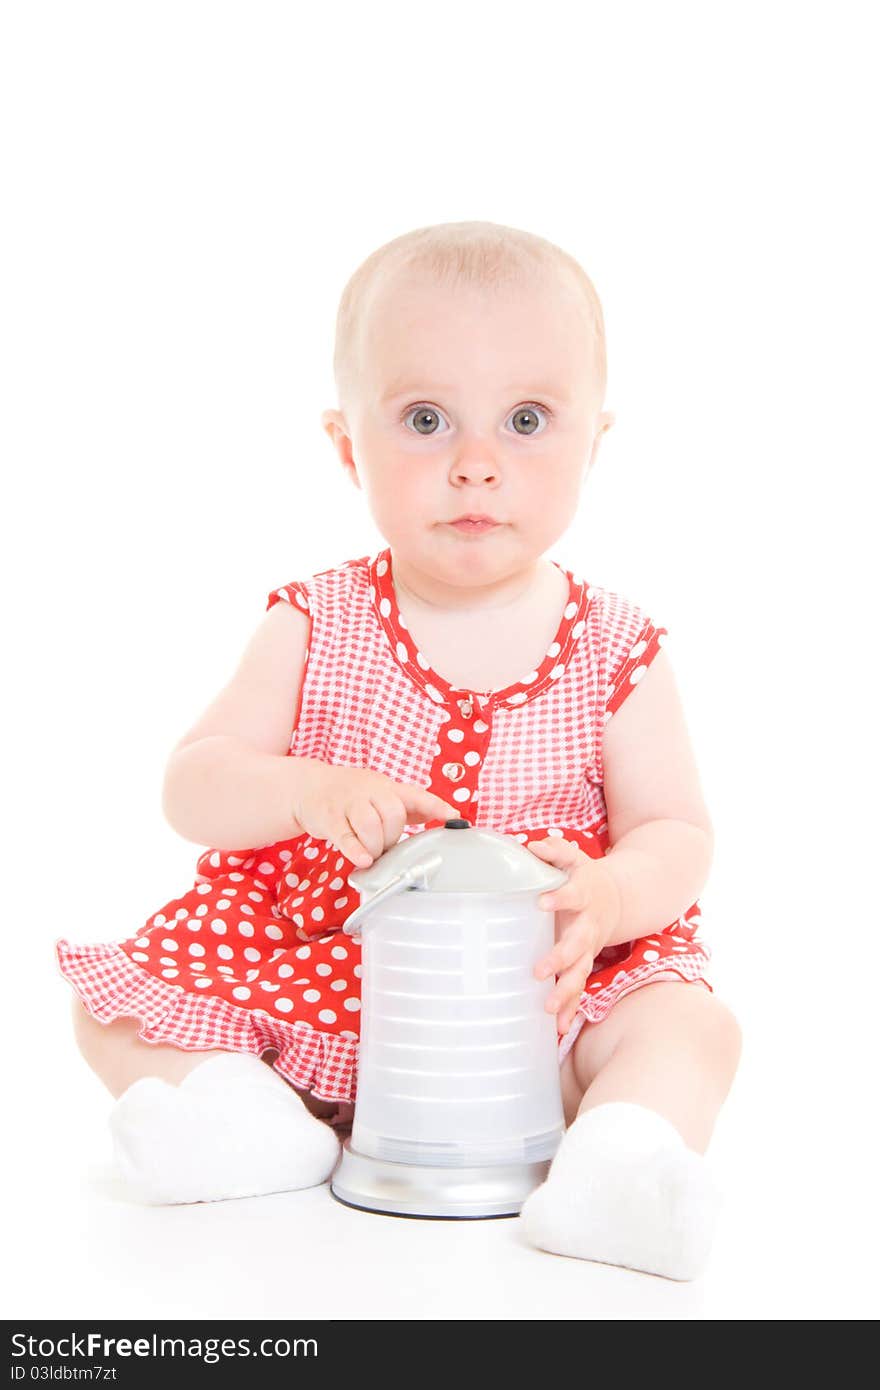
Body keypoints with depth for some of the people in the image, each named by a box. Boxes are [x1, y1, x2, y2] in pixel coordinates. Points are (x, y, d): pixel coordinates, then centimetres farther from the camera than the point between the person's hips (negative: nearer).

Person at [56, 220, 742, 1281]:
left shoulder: (614, 653, -5)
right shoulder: (315, 629, -4)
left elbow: (675, 835, -4)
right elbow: (190, 787, -6)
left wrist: (606, 897, -28)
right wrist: (303, 790, -28)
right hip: (322, 973, 2)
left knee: (692, 1024, -24)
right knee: (110, 1008, -10)